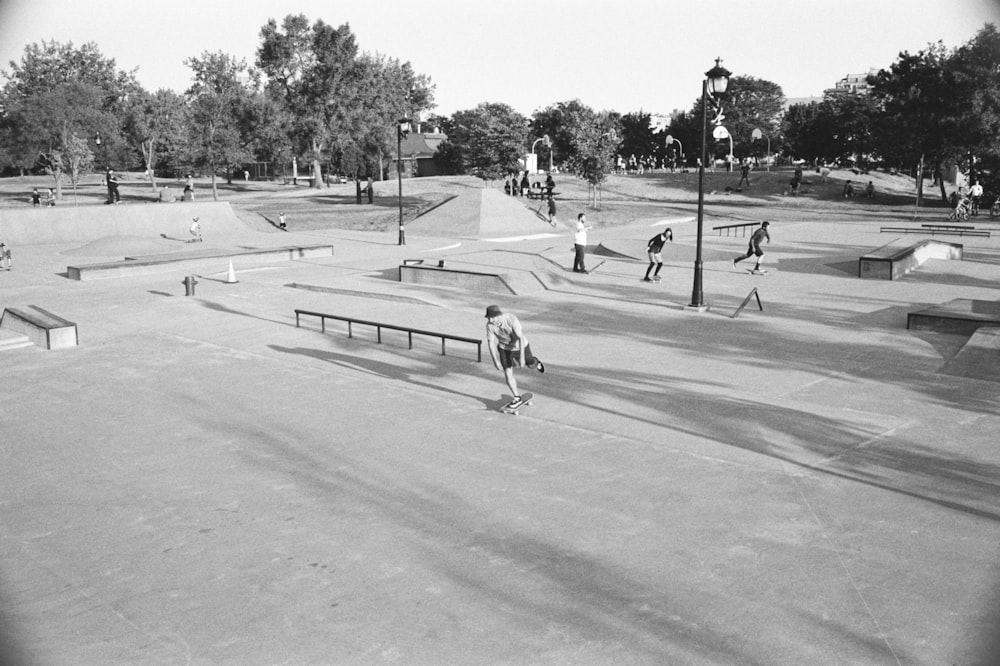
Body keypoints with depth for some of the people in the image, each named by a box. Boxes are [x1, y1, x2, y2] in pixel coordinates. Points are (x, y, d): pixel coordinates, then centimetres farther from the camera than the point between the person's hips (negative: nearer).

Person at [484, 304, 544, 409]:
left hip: (520, 345, -2)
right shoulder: (489, 325, -25)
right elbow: (490, 342, -17)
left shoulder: (512, 320, -38)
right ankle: (517, 398, 14)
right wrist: (496, 360, -16)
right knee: (508, 374, -3)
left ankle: (536, 362, 55)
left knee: (530, 365, 17)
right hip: (504, 348, 2)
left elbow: (521, 338, -39)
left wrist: (521, 356, -43)